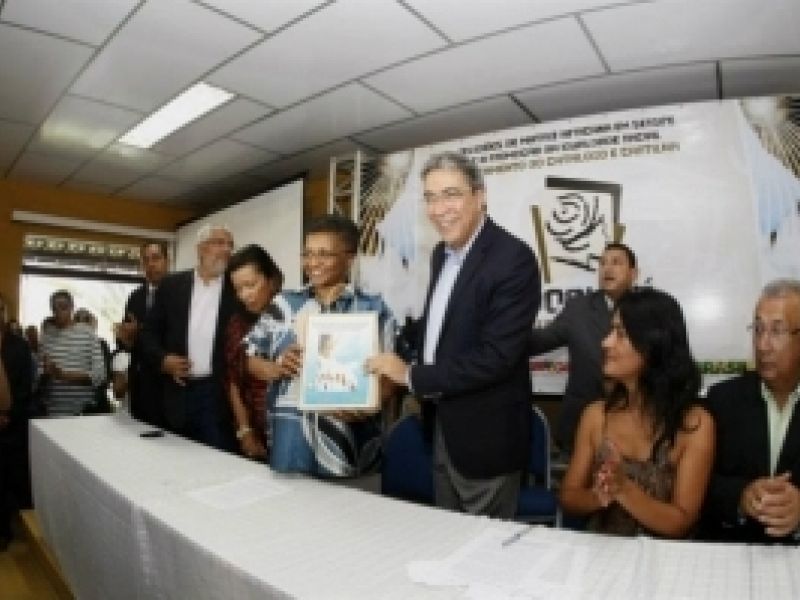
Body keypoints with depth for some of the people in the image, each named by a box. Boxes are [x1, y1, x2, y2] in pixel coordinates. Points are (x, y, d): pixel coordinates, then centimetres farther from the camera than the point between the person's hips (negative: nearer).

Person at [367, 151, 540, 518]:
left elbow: (496, 357, -27)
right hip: (441, 424, 8)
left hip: (484, 433, -7)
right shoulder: (442, 253, 5)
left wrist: (411, 376, -19)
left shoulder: (513, 258, -21)